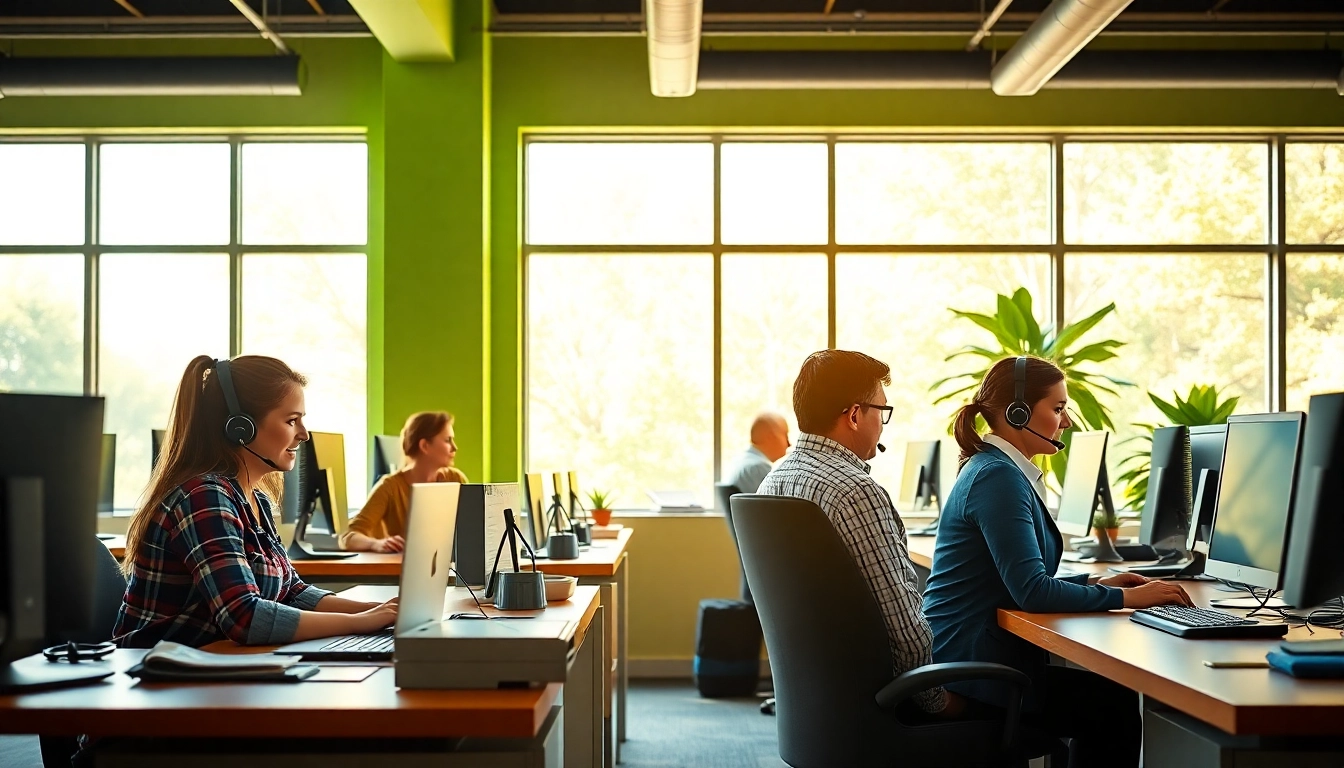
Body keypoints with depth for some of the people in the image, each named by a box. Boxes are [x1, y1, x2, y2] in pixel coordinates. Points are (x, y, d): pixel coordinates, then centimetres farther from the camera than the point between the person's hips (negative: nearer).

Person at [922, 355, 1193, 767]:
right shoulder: (997, 477, -17)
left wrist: (1099, 584, 9)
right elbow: (1031, 592, -23)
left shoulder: (1000, 471, 14)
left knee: (1107, 691, 11)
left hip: (978, 653, 10)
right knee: (1122, 704, -4)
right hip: (972, 666, -10)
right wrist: (1125, 598, -17)